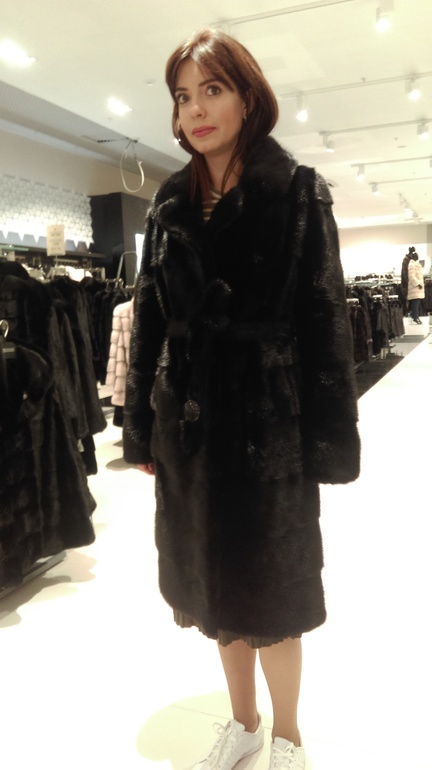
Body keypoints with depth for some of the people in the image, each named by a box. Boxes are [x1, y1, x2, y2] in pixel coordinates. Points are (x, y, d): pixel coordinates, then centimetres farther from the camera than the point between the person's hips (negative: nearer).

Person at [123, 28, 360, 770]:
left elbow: (324, 321, -8)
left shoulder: (298, 193, -4)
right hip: (189, 420, 5)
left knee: (270, 585, 10)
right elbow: (149, 320, 8)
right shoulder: (170, 205, 8)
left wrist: (327, 442, -11)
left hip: (267, 418, -4)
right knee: (217, 578, 17)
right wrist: (141, 427, 6)